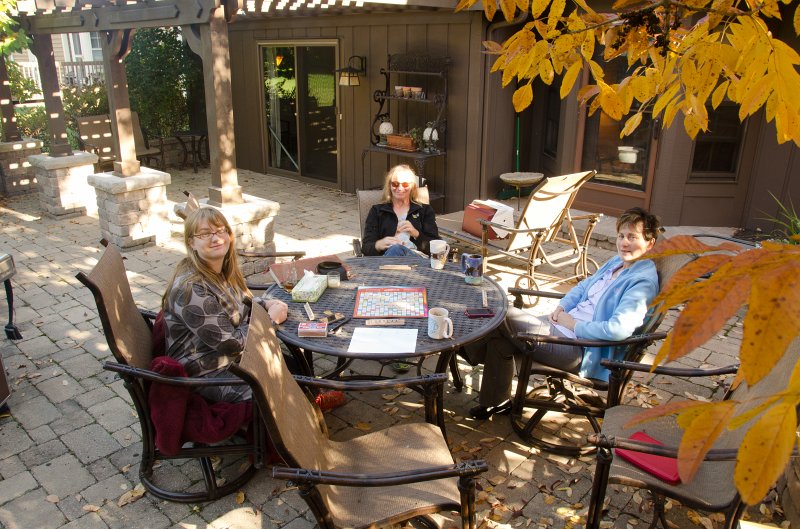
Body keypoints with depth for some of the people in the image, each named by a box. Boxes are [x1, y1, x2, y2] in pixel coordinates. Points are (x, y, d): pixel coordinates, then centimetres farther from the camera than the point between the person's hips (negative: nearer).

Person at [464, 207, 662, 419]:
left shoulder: (643, 281, -15)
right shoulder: (616, 262, 14)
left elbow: (619, 329, -27)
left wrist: (574, 325, -16)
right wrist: (562, 307, 5)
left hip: (580, 350, -9)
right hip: (562, 327, 9)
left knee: (505, 317, -14)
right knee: (499, 336, -5)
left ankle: (471, 352, 13)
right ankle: (497, 401, 9)